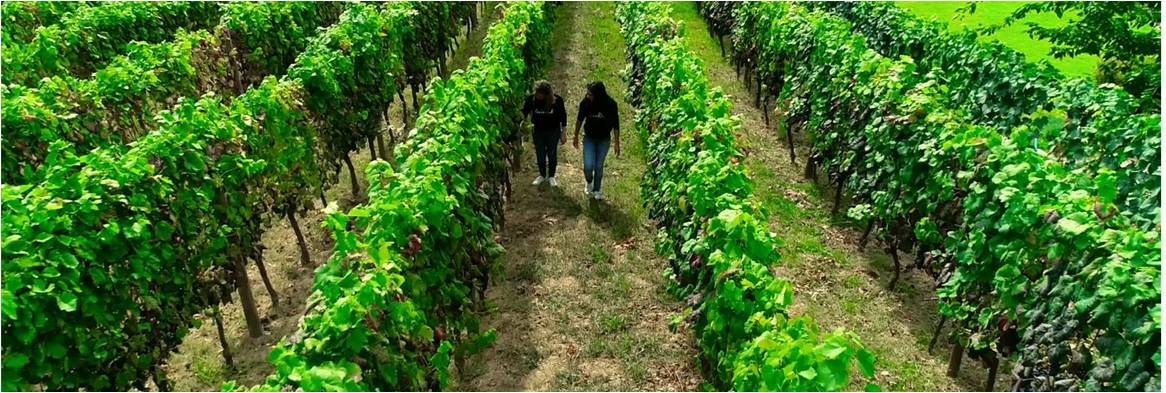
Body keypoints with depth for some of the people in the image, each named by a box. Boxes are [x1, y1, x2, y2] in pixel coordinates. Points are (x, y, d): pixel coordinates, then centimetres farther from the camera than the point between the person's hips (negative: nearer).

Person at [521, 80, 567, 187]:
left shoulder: (557, 100, -21)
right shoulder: (531, 99, -18)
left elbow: (563, 117, -9)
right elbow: (524, 113, -7)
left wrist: (564, 133, -6)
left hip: (553, 132, -1)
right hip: (538, 132, 2)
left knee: (552, 155, 13)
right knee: (540, 155, 14)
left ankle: (551, 176, 33)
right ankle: (542, 175, 37)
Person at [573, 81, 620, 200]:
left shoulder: (610, 105, -21)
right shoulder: (585, 103, -19)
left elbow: (615, 124, -8)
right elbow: (579, 120, -1)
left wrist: (617, 143, -3)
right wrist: (576, 137, 9)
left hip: (604, 140, 0)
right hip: (589, 138, 0)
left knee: (599, 166, 10)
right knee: (588, 166, -7)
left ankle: (597, 190, 33)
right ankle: (589, 183, 26)